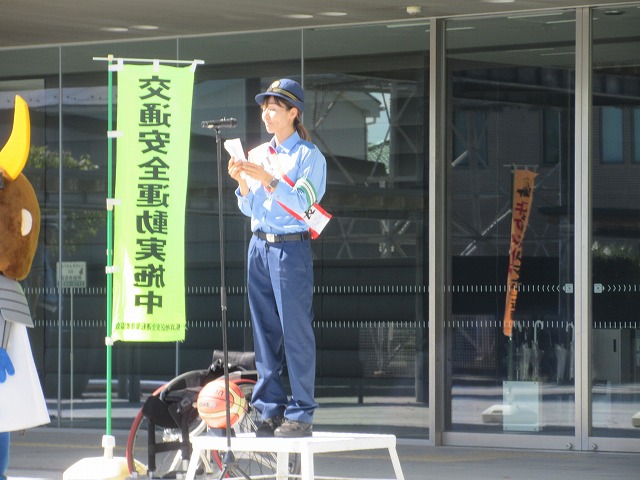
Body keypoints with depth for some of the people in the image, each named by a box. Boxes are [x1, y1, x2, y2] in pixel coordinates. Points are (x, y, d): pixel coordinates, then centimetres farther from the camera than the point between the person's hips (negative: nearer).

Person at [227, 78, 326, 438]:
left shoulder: (309, 156, -1)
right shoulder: (257, 155, 16)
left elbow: (301, 202, -12)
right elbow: (251, 209, 15)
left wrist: (268, 179, -21)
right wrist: (242, 183, -3)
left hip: (292, 247, -6)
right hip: (260, 246, 6)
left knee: (296, 331, -8)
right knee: (265, 331, 5)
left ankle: (300, 415, -6)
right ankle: (271, 410, 9)